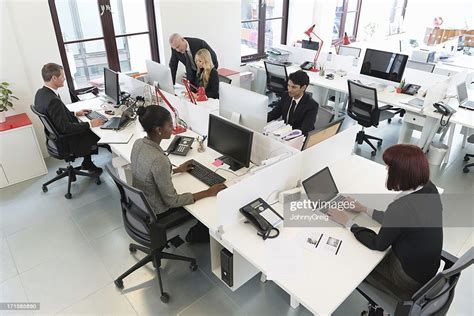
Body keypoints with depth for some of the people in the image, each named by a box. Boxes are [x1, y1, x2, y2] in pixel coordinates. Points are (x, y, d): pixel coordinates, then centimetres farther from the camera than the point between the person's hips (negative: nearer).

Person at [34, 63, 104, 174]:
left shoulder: (40, 93, -1)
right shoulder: (53, 100, -31)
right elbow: (65, 128, -29)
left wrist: (75, 113, 10)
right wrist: (89, 124, -22)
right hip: (68, 143, -9)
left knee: (90, 131, 22)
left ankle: (87, 163, 27)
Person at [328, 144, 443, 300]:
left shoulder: (401, 207, -37)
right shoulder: (429, 188, -13)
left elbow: (378, 244, -19)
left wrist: (347, 222, -9)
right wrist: (365, 209, 6)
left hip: (411, 279, -7)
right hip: (428, 266, 7)